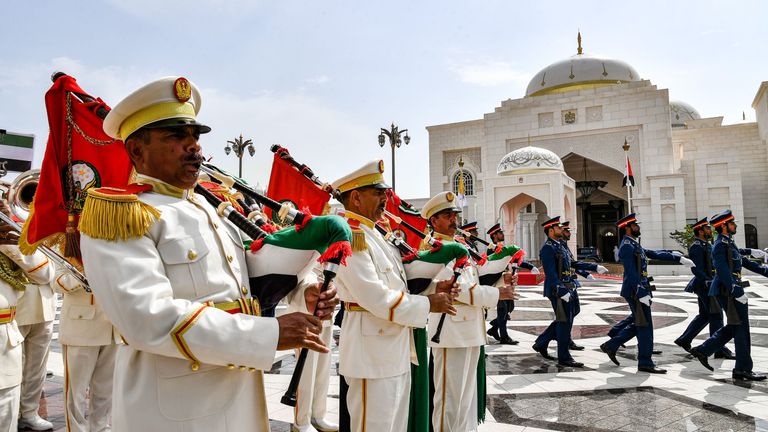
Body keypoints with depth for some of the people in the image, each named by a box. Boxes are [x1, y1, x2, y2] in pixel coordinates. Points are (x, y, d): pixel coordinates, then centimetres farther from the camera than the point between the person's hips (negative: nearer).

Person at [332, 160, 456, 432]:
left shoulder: (374, 235, 14)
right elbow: (375, 297, -25)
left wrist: (433, 293, 1)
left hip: (395, 353, 10)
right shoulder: (350, 235, -18)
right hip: (373, 356, -10)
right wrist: (428, 305, -14)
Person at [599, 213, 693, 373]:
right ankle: (645, 363, 6)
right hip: (635, 290, -10)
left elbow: (655, 254, 20)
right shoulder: (627, 246, -15)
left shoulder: (634, 245, 16)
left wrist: (679, 258, 18)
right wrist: (642, 293, -24)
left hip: (638, 290, 10)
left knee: (637, 324, 16)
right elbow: (631, 273, -21)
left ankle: (611, 346, 21)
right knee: (645, 326, -3)